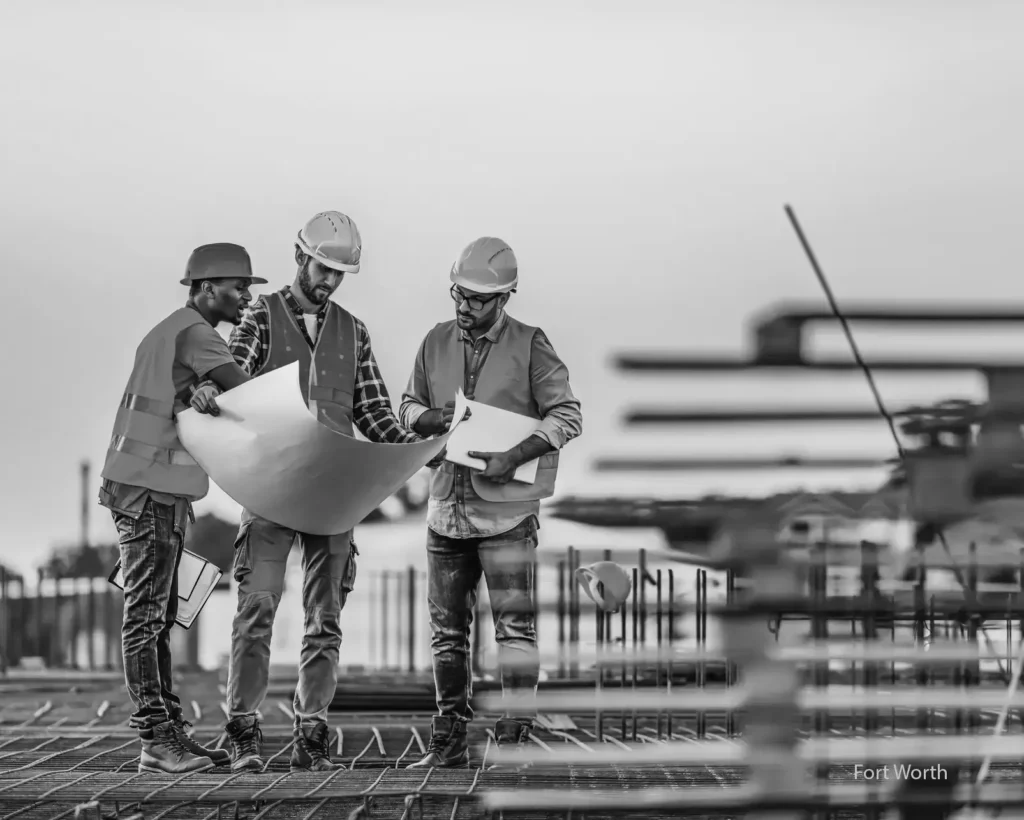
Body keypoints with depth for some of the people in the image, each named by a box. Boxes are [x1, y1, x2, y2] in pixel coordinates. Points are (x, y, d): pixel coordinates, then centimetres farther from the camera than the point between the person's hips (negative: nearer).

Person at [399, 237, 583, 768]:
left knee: (514, 622, -9)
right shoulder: (437, 342, 9)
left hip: (506, 509, -5)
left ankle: (516, 736, -7)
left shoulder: (530, 346, -5)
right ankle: (448, 740, 18)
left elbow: (567, 415, -8)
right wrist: (429, 418, -5)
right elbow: (408, 404, 19)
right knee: (447, 626, 10)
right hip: (447, 504, 5)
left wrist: (515, 457, -20)